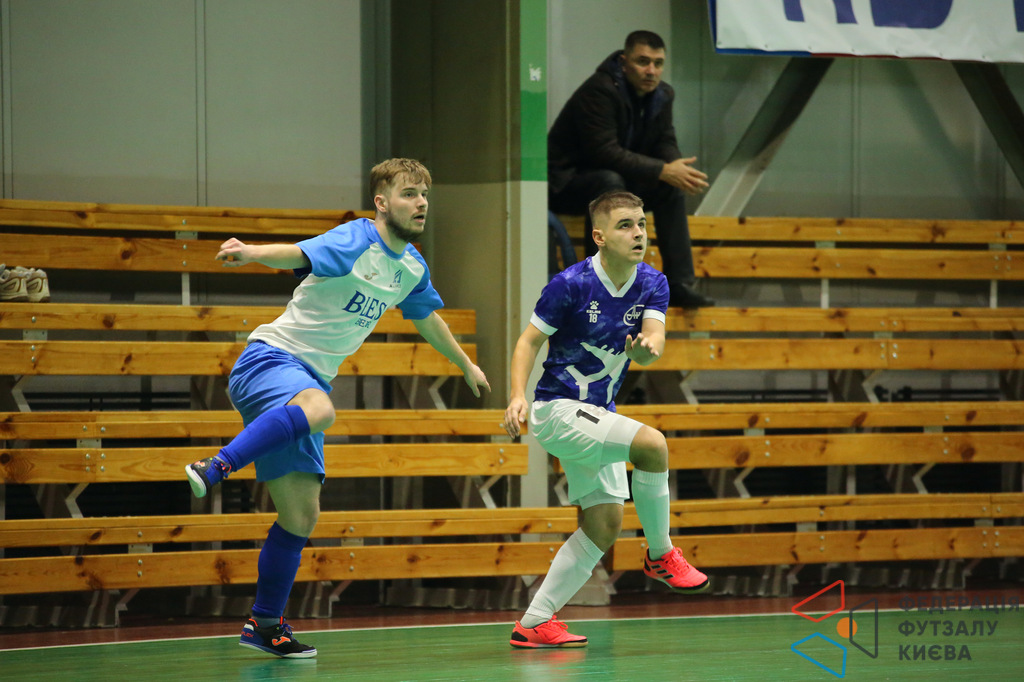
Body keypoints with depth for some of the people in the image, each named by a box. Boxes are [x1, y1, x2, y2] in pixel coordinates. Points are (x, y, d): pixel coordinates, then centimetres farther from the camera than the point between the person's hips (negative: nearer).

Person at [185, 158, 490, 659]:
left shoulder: (411, 267, 12)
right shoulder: (356, 241, -14)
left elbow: (426, 318, 33)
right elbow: (300, 255, -33)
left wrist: (466, 364, 46)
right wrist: (253, 253, -55)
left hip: (309, 381, 8)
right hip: (270, 359, -8)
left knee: (302, 514, 5)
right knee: (318, 408, -43)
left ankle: (265, 625, 17)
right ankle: (217, 467, -45)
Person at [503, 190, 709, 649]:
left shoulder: (652, 284, -2)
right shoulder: (571, 284, -17)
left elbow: (654, 340, -15)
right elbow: (529, 341, -10)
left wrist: (646, 349, -39)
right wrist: (517, 397, -23)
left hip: (597, 415, 7)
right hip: (557, 409, -7)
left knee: (604, 524, 3)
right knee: (651, 443, -27)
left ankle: (534, 623, 9)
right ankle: (660, 555, -8)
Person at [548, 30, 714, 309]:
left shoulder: (662, 94, 3)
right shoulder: (599, 91, -24)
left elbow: (665, 143, 5)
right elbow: (604, 152, -31)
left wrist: (678, 168, -21)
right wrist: (662, 171, -34)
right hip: (565, 184, -8)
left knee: (671, 187, -10)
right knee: (609, 182, -37)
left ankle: (679, 284, -10)